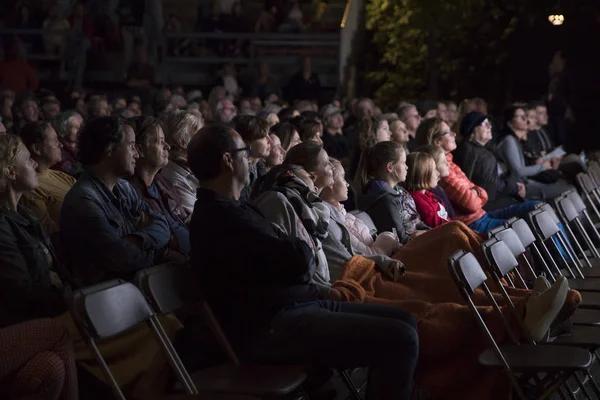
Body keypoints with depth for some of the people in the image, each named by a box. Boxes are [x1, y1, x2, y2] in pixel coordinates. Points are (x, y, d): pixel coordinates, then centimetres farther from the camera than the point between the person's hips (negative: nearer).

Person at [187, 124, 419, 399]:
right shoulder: (221, 217, -17)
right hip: (272, 328, -11)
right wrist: (302, 250, 2)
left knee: (404, 321, 10)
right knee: (401, 340, -21)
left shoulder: (224, 210, 20)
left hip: (292, 307, 11)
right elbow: (299, 260, -20)